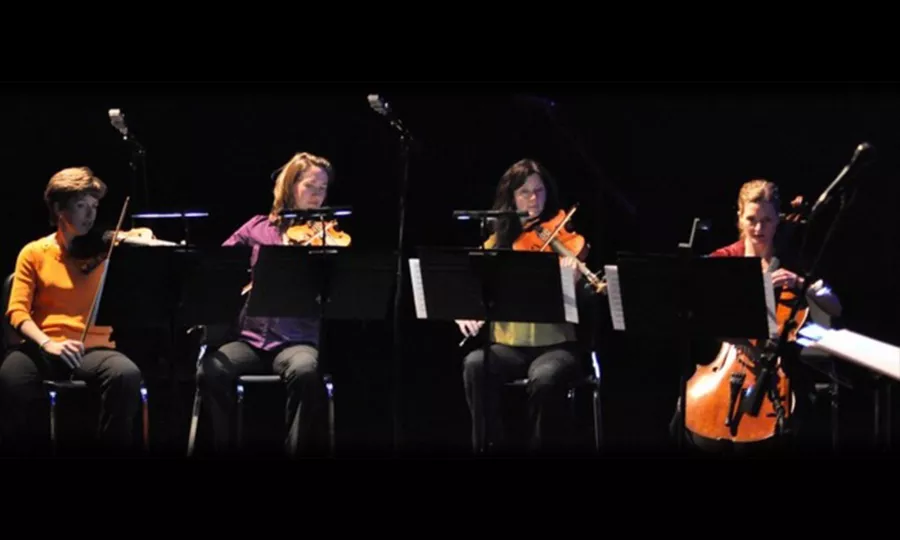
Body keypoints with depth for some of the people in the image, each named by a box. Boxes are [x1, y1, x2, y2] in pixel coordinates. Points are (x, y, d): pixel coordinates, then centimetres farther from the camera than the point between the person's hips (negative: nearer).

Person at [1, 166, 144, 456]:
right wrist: (46, 343, -20)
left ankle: (113, 450, -13)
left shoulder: (107, 250, 11)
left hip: (94, 347, 1)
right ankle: (29, 449, -14)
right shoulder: (35, 253, 10)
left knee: (127, 375, -33)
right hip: (43, 348, -1)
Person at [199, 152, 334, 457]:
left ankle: (299, 450, -20)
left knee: (305, 372, -37)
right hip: (252, 337, 1)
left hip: (299, 339, -1)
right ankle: (223, 447, -10)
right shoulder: (258, 228, 12)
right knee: (211, 370, -29)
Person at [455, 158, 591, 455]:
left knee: (545, 379, -36)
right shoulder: (497, 243, 9)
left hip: (556, 344, -2)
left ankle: (544, 447, -13)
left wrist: (574, 281, -31)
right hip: (508, 346, 3)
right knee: (475, 364, -30)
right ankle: (495, 445, -16)